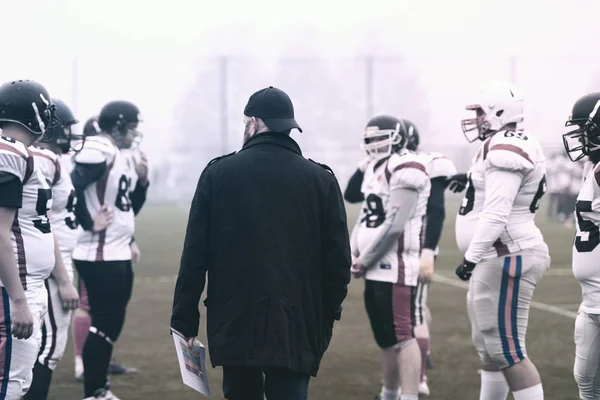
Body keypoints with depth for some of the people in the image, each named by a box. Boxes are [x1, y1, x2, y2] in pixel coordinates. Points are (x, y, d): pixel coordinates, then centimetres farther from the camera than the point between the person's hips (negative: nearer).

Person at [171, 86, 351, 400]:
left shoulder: (218, 173, 1)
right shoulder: (321, 180, 2)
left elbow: (194, 256, 0)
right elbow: (338, 262, 3)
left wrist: (185, 321, 5)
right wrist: (324, 322, 13)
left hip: (234, 327, 1)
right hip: (296, 329, 0)